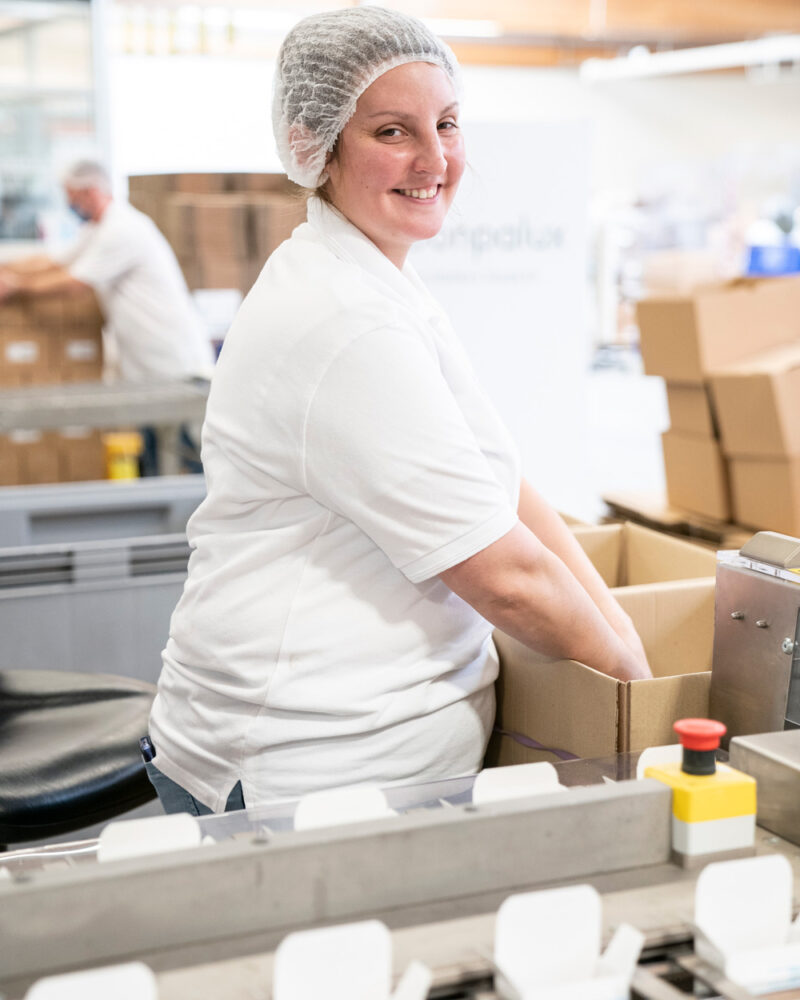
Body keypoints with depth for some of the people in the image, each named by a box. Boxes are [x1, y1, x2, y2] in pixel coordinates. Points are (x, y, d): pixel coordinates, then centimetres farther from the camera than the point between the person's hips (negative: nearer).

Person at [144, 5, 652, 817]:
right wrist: (631, 673, -5)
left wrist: (612, 618, 3)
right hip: (308, 775, -10)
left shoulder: (376, 289, 11)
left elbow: (501, 486, 12)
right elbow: (507, 576, -20)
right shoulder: (345, 322, -23)